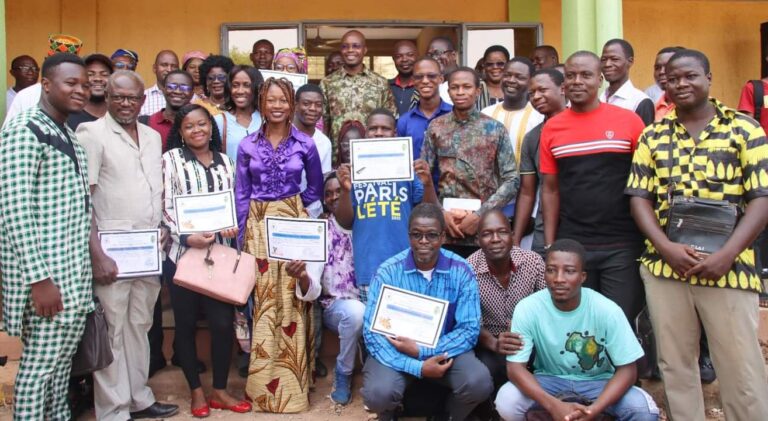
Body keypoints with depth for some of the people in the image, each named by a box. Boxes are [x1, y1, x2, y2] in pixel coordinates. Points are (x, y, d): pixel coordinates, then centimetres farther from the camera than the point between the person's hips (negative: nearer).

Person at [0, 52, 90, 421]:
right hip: (46, 274, -8)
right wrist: (39, 278, -22)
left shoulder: (68, 136, 14)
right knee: (39, 368, 1)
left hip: (74, 272, 9)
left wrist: (84, 266, 16)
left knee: (63, 362, 17)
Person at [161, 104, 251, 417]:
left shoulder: (224, 161, 11)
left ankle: (220, 391, 17)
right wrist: (187, 238, -19)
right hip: (182, 252, -2)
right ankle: (196, 391, 23)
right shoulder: (171, 159, -1)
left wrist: (232, 227, -6)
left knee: (223, 322, -1)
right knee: (186, 323, 7)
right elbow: (165, 208, -6)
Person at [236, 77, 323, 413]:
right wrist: (242, 234, 0)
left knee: (293, 297, -1)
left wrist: (302, 215, 7)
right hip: (258, 224, 1)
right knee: (262, 296, 1)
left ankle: (292, 380, 11)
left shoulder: (305, 144, 1)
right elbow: (241, 194, 5)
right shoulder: (248, 145, 3)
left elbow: (316, 187, 13)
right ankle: (266, 381, 12)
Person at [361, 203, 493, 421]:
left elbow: (469, 329, -11)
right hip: (397, 351, -1)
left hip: (444, 349, 1)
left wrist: (421, 351, -22)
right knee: (378, 393, -29)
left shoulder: (461, 271, -10)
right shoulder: (388, 272, -14)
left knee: (479, 383, -26)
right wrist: (417, 367, -28)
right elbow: (372, 332, -17)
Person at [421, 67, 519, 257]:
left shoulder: (495, 129, 2)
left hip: (485, 229, -1)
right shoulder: (436, 127, 5)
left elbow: (511, 180, -2)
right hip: (446, 229, 1)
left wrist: (480, 215, -10)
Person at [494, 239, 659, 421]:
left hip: (598, 381, 1)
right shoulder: (528, 308, -20)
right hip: (550, 379, 0)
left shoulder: (607, 310, -20)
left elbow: (627, 369, -16)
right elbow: (515, 367, -20)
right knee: (506, 402, -28)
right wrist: (554, 406, -35)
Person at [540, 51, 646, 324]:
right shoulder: (552, 128, 4)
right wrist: (549, 245, 3)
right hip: (572, 245, 2)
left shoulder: (629, 121, -1)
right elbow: (550, 189, 7)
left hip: (623, 245, -2)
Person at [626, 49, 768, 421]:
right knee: (674, 364, 12)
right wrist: (666, 247, -11)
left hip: (728, 268, -2)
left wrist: (727, 255, -15)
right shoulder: (653, 136, 9)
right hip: (664, 266, 3)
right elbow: (639, 197, 5)